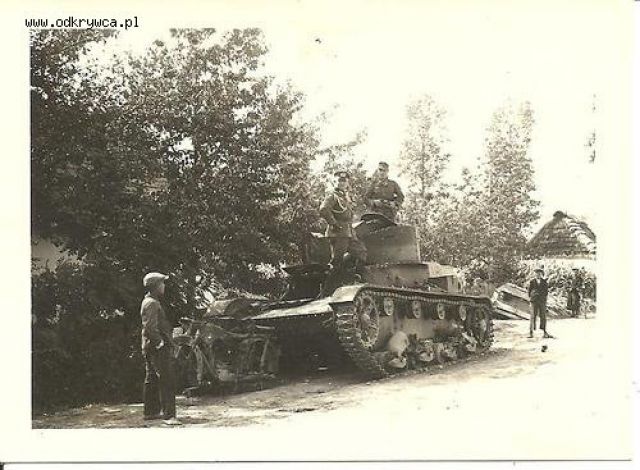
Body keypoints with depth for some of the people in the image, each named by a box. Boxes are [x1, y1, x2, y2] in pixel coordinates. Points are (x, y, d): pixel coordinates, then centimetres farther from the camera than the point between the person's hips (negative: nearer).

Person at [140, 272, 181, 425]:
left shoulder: (149, 301, 18)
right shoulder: (152, 303, -16)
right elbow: (150, 328, -24)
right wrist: (160, 343, -19)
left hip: (150, 348, 11)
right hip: (158, 349, -11)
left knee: (152, 380, 16)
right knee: (167, 380, -12)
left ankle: (151, 412, 24)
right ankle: (168, 415, -14)